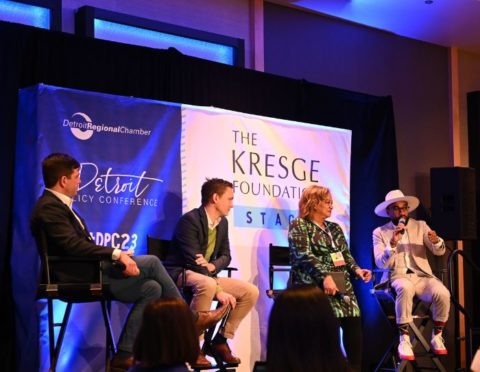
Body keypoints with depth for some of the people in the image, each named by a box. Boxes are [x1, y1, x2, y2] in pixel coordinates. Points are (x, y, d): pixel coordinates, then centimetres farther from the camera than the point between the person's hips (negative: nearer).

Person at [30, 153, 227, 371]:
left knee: (151, 288, -1)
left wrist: (117, 258, 1)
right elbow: (74, 246, -25)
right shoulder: (49, 208, -14)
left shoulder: (58, 205, 17)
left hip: (90, 271, 10)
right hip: (81, 275, -10)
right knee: (150, 262, -13)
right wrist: (117, 254, -24)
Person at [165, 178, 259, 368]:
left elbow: (225, 256, 12)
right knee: (207, 285, -41)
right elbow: (193, 261, -26)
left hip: (208, 275, 8)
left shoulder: (223, 222, 7)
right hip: (180, 274, -8)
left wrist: (212, 266, -13)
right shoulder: (190, 220, -20)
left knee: (250, 292, -6)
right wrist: (219, 291, -29)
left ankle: (220, 341, 2)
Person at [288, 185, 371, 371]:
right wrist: (325, 276, -23)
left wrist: (357, 269, -2)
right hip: (313, 284, -6)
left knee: (352, 318, -14)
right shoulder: (298, 226, 3)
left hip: (341, 283, 6)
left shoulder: (334, 228, 24)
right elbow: (304, 255, -11)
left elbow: (346, 254, 20)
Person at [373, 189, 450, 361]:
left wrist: (436, 241, -20)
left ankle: (437, 337, -6)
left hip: (421, 276, 3)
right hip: (397, 277, -3)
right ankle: (404, 340, -31)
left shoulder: (420, 226, 13)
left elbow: (439, 251, 3)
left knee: (442, 293, -28)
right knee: (405, 287, -38)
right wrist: (393, 243, -19)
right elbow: (381, 264, -4)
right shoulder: (380, 232, 7)